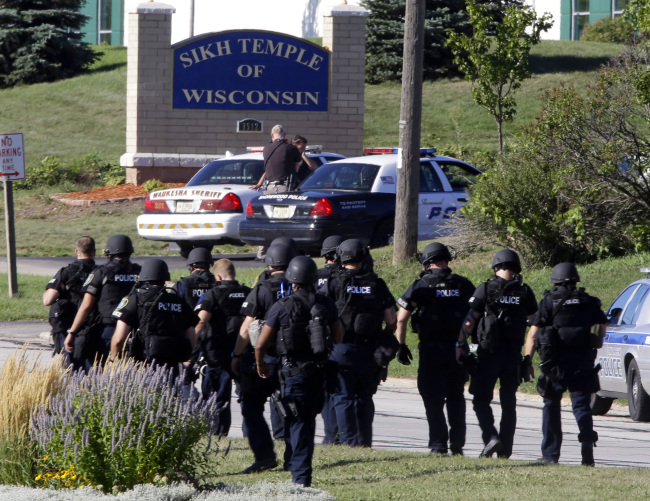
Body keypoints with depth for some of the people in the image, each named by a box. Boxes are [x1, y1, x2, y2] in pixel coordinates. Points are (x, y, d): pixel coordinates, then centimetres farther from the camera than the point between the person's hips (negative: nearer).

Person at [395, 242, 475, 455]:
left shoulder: (421, 285, -2)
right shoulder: (464, 285, 5)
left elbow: (401, 318, -5)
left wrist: (401, 345, 4)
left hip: (431, 349, -3)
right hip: (458, 348, 3)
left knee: (433, 398, 3)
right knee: (456, 397, 14)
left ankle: (438, 444, -1)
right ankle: (457, 443, 11)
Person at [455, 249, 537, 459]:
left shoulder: (485, 290, -6)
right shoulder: (524, 292, 2)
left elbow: (469, 321, -8)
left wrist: (460, 345, -3)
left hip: (489, 353, -3)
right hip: (513, 354, 3)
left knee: (481, 399, 5)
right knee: (508, 403, 12)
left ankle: (491, 436, -16)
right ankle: (505, 450, 12)